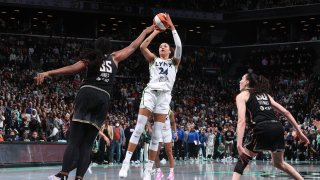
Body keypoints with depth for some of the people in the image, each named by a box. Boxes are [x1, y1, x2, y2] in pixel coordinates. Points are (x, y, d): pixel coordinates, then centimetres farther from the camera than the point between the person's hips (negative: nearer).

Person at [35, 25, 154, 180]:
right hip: (103, 99, 2)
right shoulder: (115, 58, 20)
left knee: (74, 140, -7)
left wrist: (48, 73, -7)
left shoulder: (90, 58, 15)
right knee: (87, 144, 3)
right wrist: (146, 31, 47)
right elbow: (133, 46, 32)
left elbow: (72, 68, -1)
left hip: (87, 94, -2)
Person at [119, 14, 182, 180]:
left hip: (164, 96, 1)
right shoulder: (154, 59, 17)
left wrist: (172, 28, 0)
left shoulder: (174, 62, 17)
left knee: (156, 135, -2)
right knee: (139, 129, -12)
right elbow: (142, 47, 0)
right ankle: (126, 163, -15)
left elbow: (179, 47, -1)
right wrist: (155, 32, 3)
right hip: (150, 93, -1)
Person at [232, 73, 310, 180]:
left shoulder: (242, 95, 11)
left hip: (264, 129, -6)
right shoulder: (265, 95, 29)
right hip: (278, 127, 6)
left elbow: (241, 121, -5)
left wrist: (239, 146, -13)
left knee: (243, 159, 11)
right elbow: (286, 112, 21)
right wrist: (299, 132, 23)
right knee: (279, 163, 27)